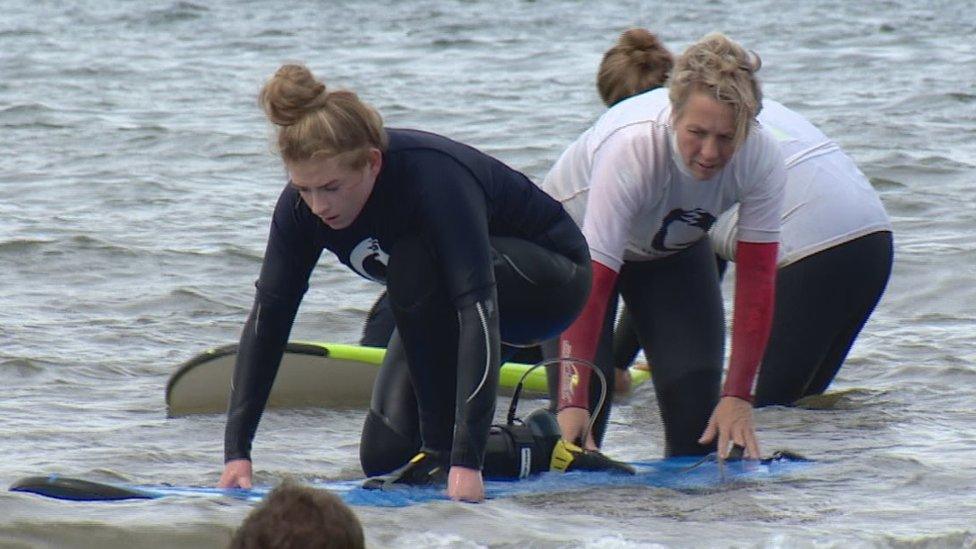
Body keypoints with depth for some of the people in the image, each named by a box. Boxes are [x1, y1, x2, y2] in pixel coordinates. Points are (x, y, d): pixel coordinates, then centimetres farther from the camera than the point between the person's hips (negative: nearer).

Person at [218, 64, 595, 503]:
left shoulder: (435, 178, -38)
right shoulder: (305, 202, -20)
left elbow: (478, 308, -44)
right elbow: (267, 317, -18)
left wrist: (466, 460, -51)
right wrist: (236, 450, -25)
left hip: (549, 279, -7)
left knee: (412, 263, -34)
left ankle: (443, 453, -23)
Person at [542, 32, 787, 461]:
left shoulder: (761, 158, -31)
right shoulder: (630, 148, -41)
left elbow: (756, 281, -24)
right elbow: (590, 287, -41)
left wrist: (738, 397, -29)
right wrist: (573, 403, -45)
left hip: (676, 245, 4)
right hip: (576, 232, -3)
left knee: (698, 407, -8)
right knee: (574, 427, -17)